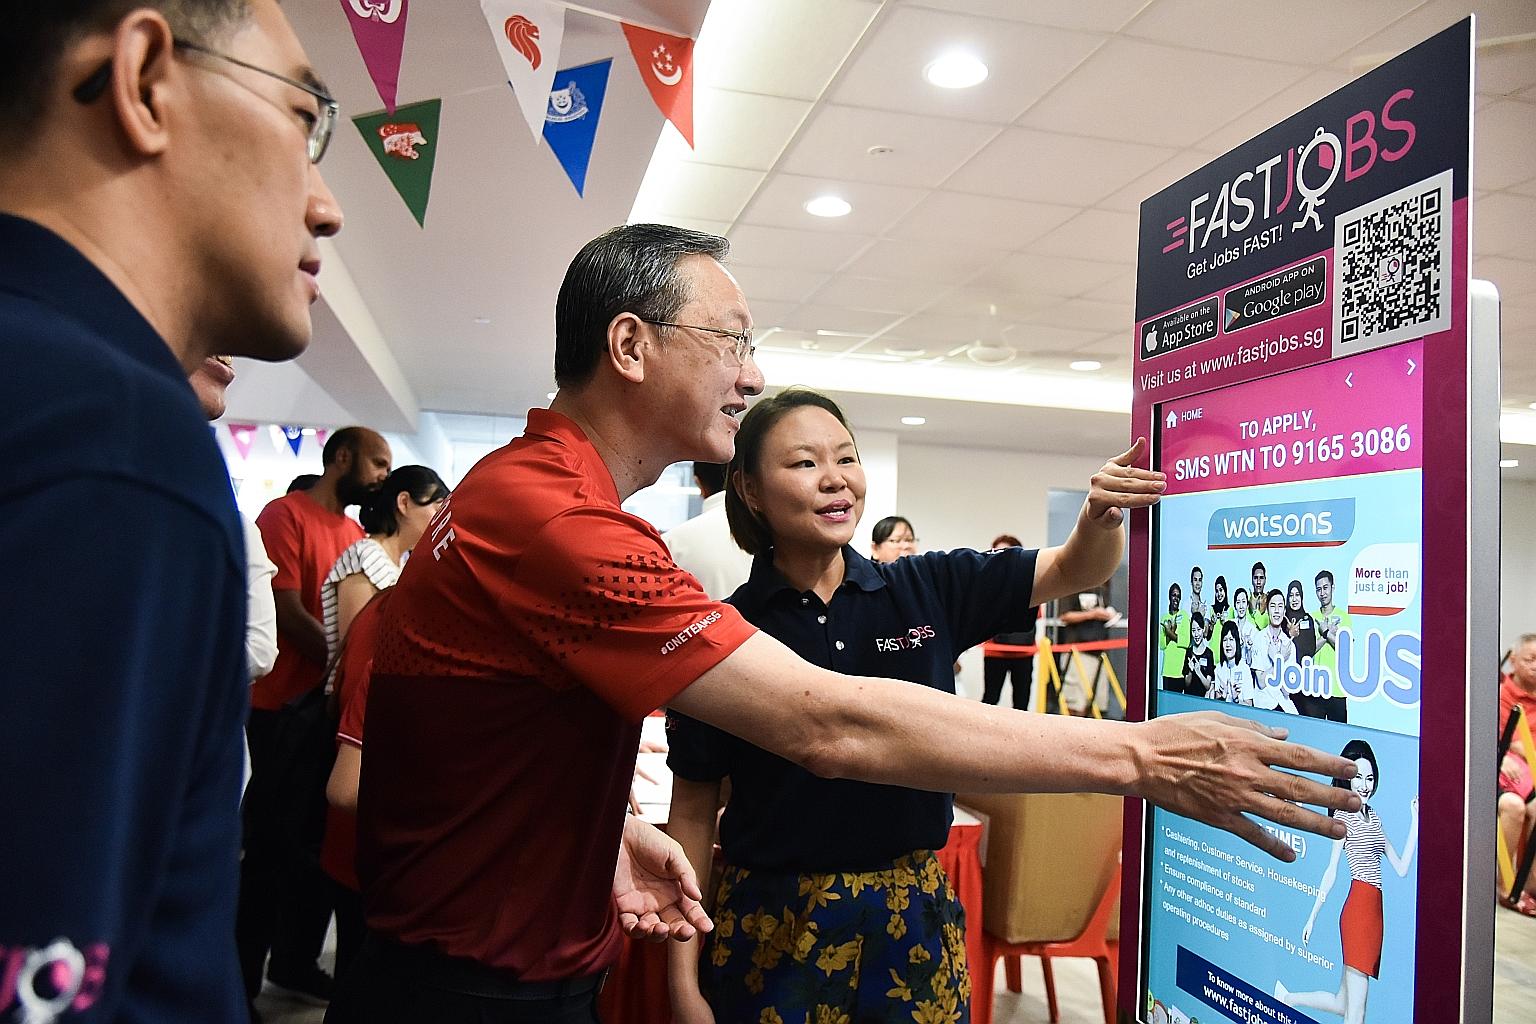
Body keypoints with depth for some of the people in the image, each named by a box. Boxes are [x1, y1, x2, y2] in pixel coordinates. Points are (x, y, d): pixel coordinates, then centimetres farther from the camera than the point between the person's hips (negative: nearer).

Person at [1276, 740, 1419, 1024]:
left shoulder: (1373, 816, 18)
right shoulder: (1343, 815, -2)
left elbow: (1401, 868, 14)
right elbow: (1331, 871, -6)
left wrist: (1415, 821, 10)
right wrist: (1312, 917, -10)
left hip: (1375, 910, 8)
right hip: (1359, 907, -8)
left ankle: (1287, 998, 29)